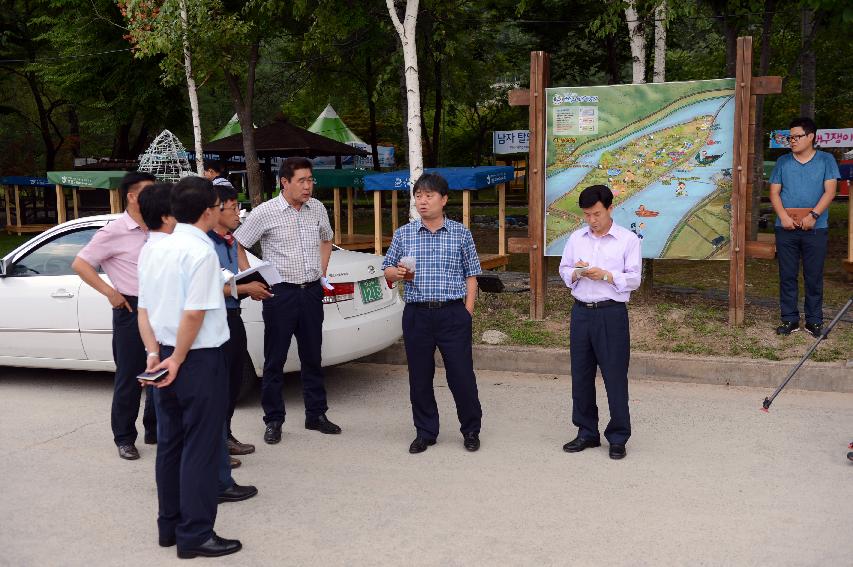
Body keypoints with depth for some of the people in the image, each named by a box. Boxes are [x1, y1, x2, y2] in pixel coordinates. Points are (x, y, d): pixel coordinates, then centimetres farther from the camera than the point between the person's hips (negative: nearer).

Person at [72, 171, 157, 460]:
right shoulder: (115, 232, -10)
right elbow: (80, 264, -9)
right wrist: (110, 293, -13)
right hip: (132, 310, -6)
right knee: (129, 377, 2)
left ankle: (154, 430, 26)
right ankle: (124, 438, 15)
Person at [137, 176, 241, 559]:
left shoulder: (154, 250, 8)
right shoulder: (201, 252, -17)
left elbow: (144, 309, 7)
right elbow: (194, 314, -22)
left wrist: (154, 352, -1)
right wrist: (177, 360, -12)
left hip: (163, 358, 8)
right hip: (199, 359, -8)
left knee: (170, 442, 16)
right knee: (200, 448, 1)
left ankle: (169, 526, 26)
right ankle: (195, 535, 8)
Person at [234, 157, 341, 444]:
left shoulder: (318, 209, 6)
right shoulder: (265, 212, -9)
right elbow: (236, 245, -4)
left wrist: (322, 272, 12)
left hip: (312, 291, 4)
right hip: (280, 292, -4)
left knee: (313, 357, 12)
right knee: (275, 360, 3)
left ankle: (316, 415, 23)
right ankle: (273, 420, 14)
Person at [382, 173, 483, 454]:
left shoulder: (461, 233, 3)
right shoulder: (403, 234, 7)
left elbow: (471, 275, 6)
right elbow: (387, 269, 13)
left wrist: (467, 312, -2)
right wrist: (396, 273, -11)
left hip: (453, 314, -2)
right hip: (416, 314, 2)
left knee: (462, 375, 1)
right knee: (419, 378, 8)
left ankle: (471, 430, 20)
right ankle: (425, 432, 24)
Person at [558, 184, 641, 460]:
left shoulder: (628, 240, -2)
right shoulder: (576, 238, 10)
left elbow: (634, 279, -5)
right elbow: (563, 270, 13)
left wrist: (605, 275, -18)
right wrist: (575, 274, -9)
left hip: (611, 314, -4)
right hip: (581, 312, 4)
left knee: (615, 376, 0)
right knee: (581, 375, 9)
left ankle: (618, 437, 12)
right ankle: (587, 433, 23)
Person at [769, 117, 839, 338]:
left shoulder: (826, 160, 4)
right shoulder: (783, 162, 10)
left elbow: (830, 191, -3)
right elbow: (774, 192, 6)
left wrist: (813, 215, -16)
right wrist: (783, 216, -10)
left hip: (816, 229, -2)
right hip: (786, 228, 2)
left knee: (814, 277, 4)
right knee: (787, 275, 5)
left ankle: (814, 321, 14)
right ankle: (790, 319, 13)